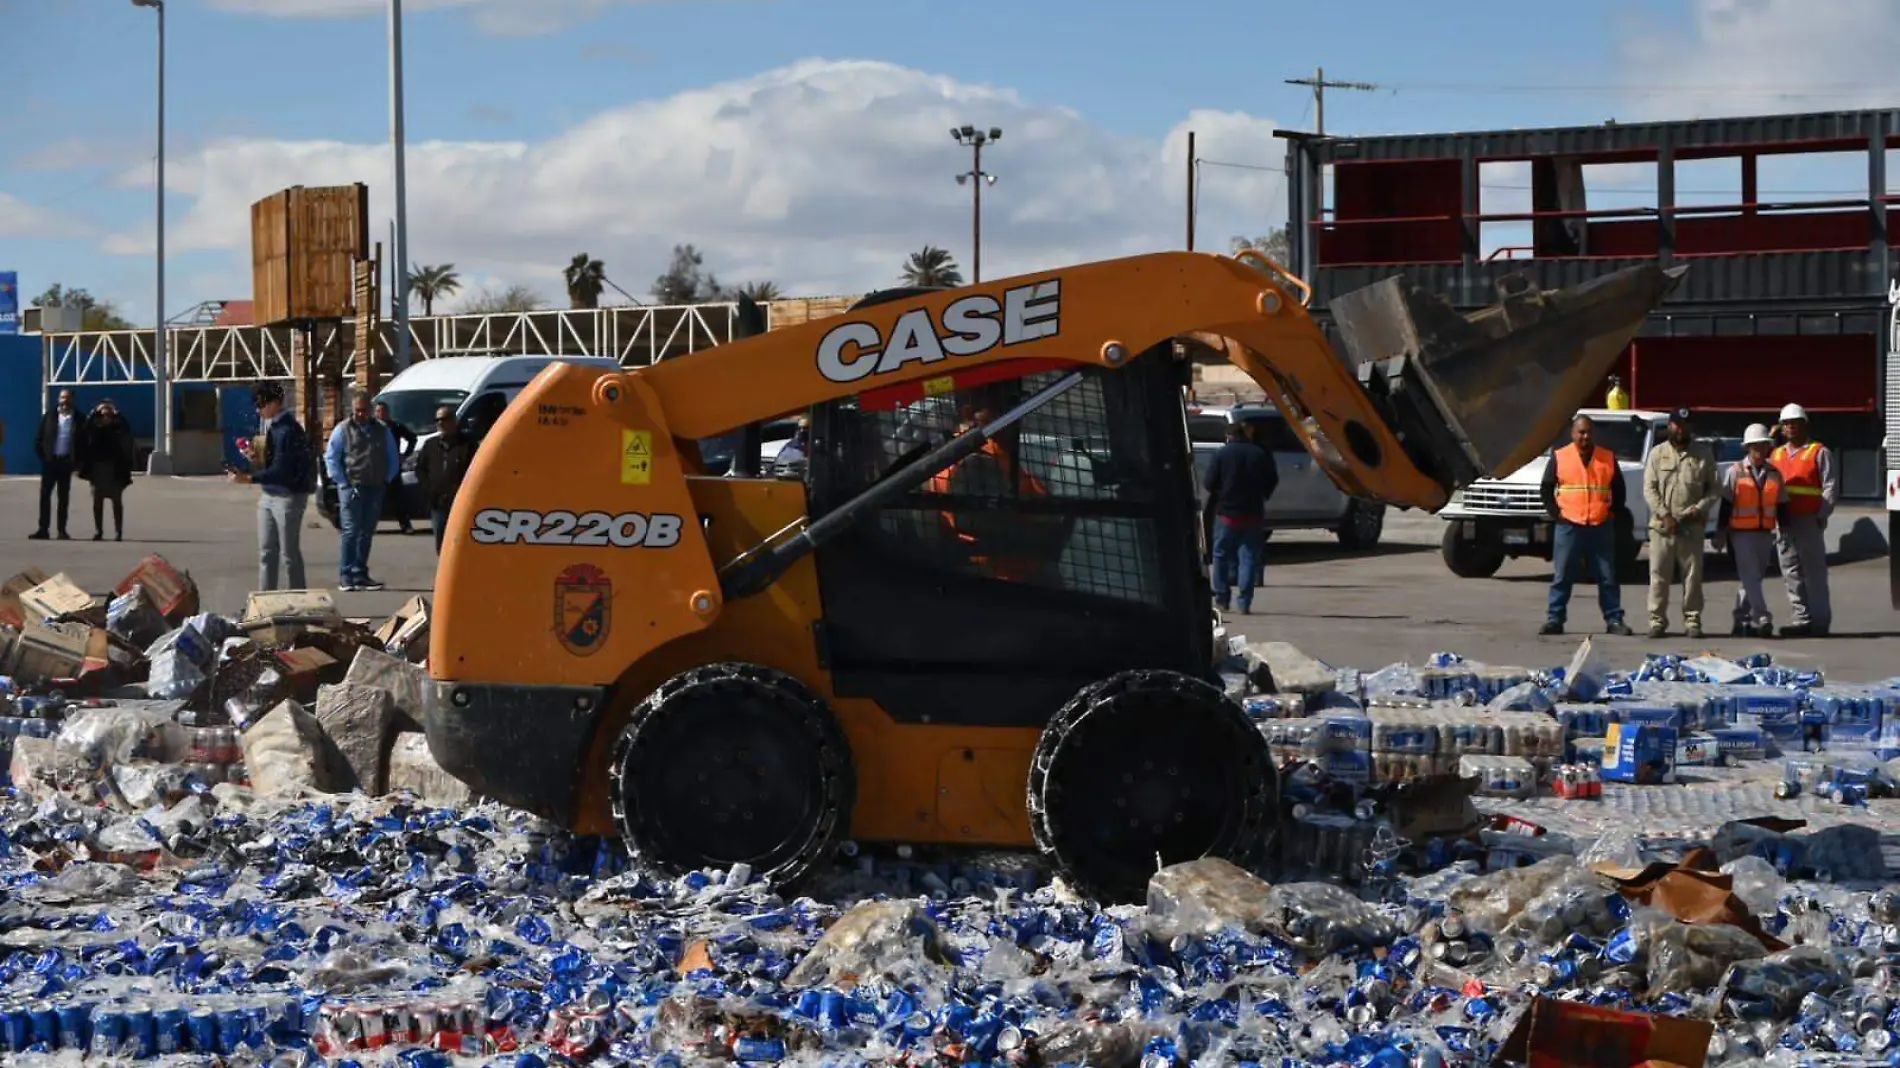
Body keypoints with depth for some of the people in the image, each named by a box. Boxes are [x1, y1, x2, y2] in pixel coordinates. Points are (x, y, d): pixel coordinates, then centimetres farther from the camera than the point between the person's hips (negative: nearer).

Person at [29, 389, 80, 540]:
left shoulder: (78, 418, 0)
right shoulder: (50, 416, 3)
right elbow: (39, 437, 5)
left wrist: (77, 461, -3)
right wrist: (41, 455, -2)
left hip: (66, 462, -1)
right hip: (50, 460, 1)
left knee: (64, 498, 4)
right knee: (44, 495, -2)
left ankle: (62, 530, 8)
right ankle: (43, 529, -1)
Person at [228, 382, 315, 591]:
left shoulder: (288, 430, -18)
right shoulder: (268, 425, 10)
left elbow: (281, 471, -23)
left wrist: (249, 478, -25)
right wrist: (255, 460, -4)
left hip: (288, 495, -9)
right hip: (268, 494, 9)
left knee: (289, 552, -1)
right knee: (266, 552, 11)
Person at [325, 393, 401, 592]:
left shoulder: (382, 431, 13)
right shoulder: (343, 430, 2)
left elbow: (393, 459, 19)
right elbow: (330, 458, 1)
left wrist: (386, 480, 7)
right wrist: (343, 483, -7)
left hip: (375, 488, 4)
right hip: (351, 487, -4)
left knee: (367, 532, 8)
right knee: (351, 531, -9)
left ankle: (360, 575, 15)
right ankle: (345, 577, -9)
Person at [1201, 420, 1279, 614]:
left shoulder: (1222, 454, -7)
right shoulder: (1261, 455, 1)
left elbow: (1210, 483, -8)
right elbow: (1273, 481, 5)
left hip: (1226, 513, -2)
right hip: (1254, 514, 2)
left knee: (1221, 556, 11)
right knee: (1249, 558, 4)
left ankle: (1222, 599, 12)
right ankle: (1244, 602, -3)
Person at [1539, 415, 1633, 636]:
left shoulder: (1608, 459, 9)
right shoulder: (1559, 458, 4)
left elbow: (1619, 489, 14)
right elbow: (1546, 489, 7)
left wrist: (1613, 514, 4)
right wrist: (1556, 513, -3)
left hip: (1601, 527, 1)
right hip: (1569, 526, -1)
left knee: (1608, 577, 4)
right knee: (1562, 576, 0)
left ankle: (1614, 620, 8)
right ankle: (1554, 619, 4)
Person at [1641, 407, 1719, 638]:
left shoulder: (1704, 453, 8)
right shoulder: (1657, 453, 9)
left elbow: (1715, 489, 7)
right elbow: (1649, 489, 3)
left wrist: (1700, 508, -10)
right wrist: (1664, 514, -10)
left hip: (1693, 526, 0)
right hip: (1661, 525, 0)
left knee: (1693, 575, 1)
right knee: (1659, 575, -1)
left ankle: (1692, 620, 8)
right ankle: (1657, 620, 4)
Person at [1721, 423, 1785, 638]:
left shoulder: (1774, 473, 10)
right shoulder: (1735, 472, -1)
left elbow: (1780, 506, 12)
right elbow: (1726, 505, -1)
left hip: (1765, 534, 4)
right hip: (1741, 533, -4)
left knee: (1753, 578, 8)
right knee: (1751, 578, -10)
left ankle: (1742, 621, 15)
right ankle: (1762, 620, -16)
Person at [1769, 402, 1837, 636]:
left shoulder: (1819, 453, 0)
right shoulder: (1776, 455, 18)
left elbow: (1831, 487, -6)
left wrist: (1821, 515, -15)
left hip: (1809, 521, -6)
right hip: (1783, 522, 6)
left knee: (1814, 572, -4)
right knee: (1791, 574, 6)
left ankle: (1820, 621, -1)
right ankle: (1802, 620, 10)